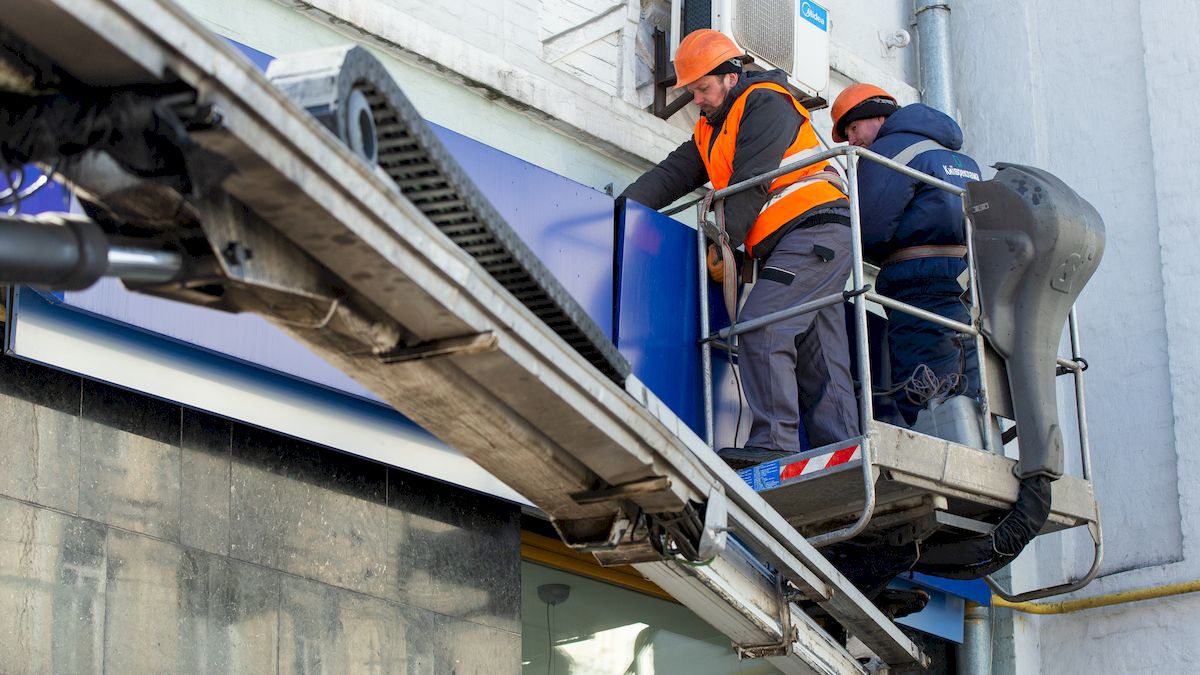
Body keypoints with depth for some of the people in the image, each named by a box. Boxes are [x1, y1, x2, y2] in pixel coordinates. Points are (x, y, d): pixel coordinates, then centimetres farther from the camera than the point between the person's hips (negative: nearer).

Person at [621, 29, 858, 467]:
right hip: (782, 247, 10)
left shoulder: (765, 103, -3)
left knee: (760, 326, -22)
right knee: (817, 361, 2)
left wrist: (721, 244, -13)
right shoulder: (710, 131, 24)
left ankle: (773, 443, -27)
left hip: (814, 229, -10)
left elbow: (751, 184, -12)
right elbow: (672, 175, 13)